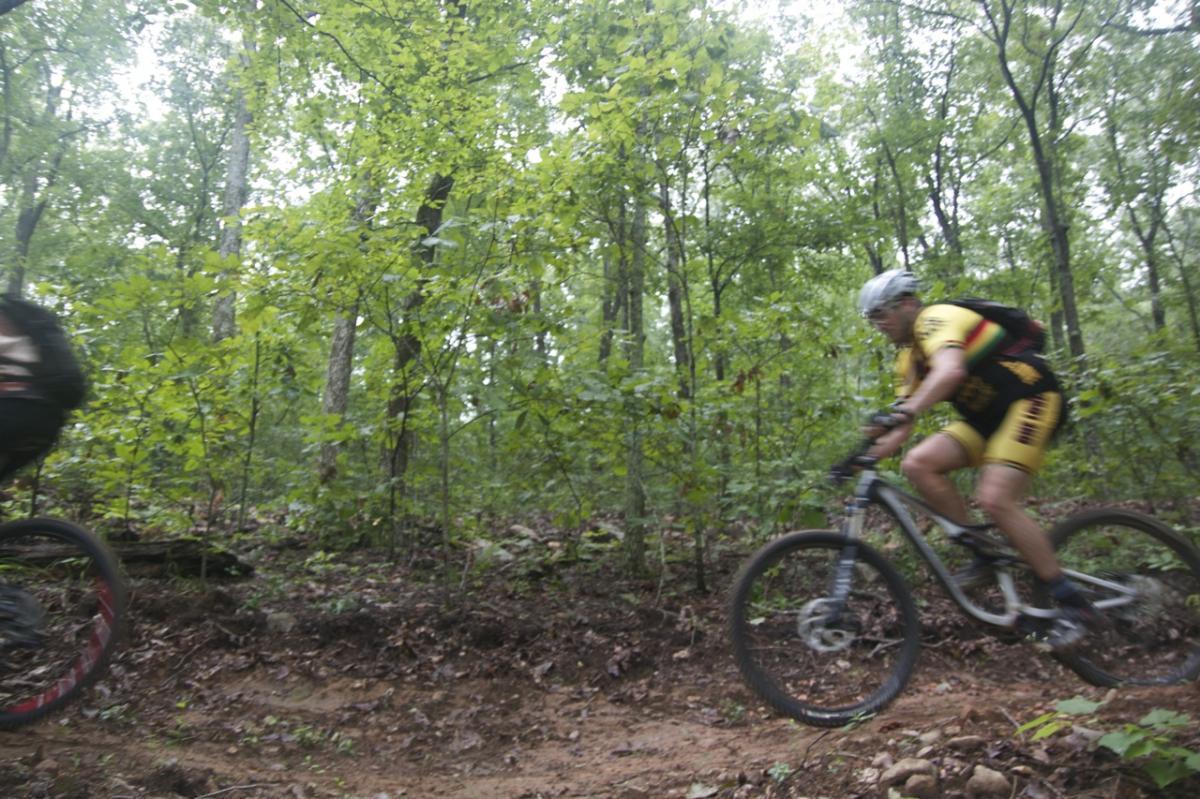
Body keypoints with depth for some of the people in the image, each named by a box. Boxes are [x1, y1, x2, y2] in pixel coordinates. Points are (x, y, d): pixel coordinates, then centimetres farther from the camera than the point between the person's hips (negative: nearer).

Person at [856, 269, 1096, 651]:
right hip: (987, 417, 8)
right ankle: (984, 556, -3)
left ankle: (1074, 604, -9)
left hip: (1030, 399, -8)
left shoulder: (937, 318, -16)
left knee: (995, 499, -23)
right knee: (917, 463, -13)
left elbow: (951, 370, -38)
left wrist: (905, 413, -52)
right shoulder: (909, 358, 12)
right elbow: (903, 419, 9)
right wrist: (868, 454, -5)